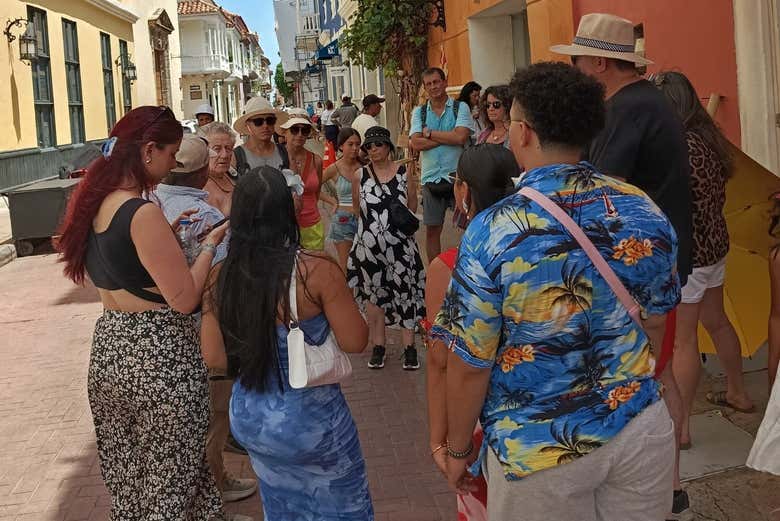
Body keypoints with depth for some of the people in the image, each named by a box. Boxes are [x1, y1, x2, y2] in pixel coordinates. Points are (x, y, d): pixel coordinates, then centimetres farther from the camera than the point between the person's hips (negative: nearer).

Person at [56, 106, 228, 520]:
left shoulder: (94, 203, 4)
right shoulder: (143, 212, -21)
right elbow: (184, 298, -21)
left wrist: (168, 233, 15)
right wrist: (210, 244, -8)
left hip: (108, 344, 8)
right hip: (158, 353, -8)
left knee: (128, 470, 21)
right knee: (171, 474, 6)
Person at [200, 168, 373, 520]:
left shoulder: (220, 277, -9)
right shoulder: (316, 271, -22)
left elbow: (214, 357, -3)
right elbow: (355, 342, -15)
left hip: (248, 418, 5)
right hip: (309, 419, -4)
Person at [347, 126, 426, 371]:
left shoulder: (403, 172, 0)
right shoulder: (360, 175, 2)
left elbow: (412, 203, 11)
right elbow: (357, 207, 10)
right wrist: (373, 222, 2)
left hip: (401, 244, -1)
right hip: (369, 244, 1)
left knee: (405, 294, 1)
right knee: (373, 294, 8)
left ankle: (409, 346, 11)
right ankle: (378, 346, 20)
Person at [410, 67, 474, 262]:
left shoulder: (460, 108, 0)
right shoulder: (419, 112, 8)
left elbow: (461, 137, -15)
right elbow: (416, 143, -7)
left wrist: (429, 133, -8)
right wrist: (448, 138, -12)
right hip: (431, 178, 3)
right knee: (432, 230, 8)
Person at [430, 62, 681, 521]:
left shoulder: (492, 233, -20)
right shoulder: (645, 211, -6)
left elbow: (469, 366, -15)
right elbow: (655, 324, 7)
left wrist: (458, 450, 2)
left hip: (542, 452, -3)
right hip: (642, 431, 4)